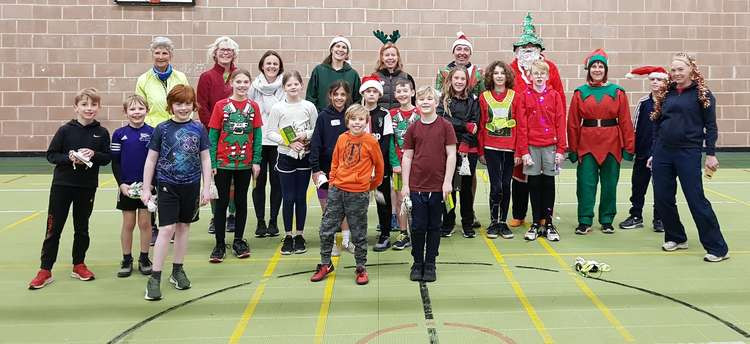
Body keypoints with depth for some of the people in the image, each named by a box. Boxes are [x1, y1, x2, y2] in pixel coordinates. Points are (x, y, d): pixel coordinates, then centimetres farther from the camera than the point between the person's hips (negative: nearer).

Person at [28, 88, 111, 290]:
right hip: (62, 185, -1)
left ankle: (79, 265, 27)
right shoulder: (66, 130, -5)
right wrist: (70, 158, -19)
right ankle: (45, 271, 10)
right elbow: (51, 155, -3)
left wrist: (93, 155, -17)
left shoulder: (101, 133, 0)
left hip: (87, 187, 2)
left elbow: (107, 158, 1)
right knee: (54, 228, 3)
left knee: (82, 228, 12)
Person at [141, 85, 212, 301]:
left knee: (184, 226, 12)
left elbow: (205, 159, 6)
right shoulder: (162, 129, -2)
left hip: (191, 185, 2)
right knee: (167, 229, -8)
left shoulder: (198, 129, 2)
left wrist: (206, 188, 2)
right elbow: (151, 160, 1)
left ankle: (177, 271, 27)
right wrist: (146, 189, -1)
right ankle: (155, 278, -1)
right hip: (167, 185, -2)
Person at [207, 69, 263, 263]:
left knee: (241, 202, 10)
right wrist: (212, 163, -9)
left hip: (245, 163, 2)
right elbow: (212, 136, -4)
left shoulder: (253, 107, 2)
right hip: (223, 163, -2)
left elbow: (257, 136, 2)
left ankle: (238, 241, 22)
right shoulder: (221, 106, -4)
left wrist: (256, 161, -4)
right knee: (222, 202, 4)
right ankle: (220, 245, 13)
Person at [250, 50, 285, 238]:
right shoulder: (254, 86, 4)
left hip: (279, 141, -1)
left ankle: (273, 221, 15)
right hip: (258, 141, 1)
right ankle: (260, 221, 15)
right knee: (259, 181, 5)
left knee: (277, 181, 4)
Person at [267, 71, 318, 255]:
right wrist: (289, 142, -15)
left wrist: (305, 135, -15)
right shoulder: (278, 108, -4)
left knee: (301, 197, 8)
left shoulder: (309, 106, -1)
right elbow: (270, 132, -5)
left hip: (304, 157, 1)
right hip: (286, 157, -1)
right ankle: (288, 236, 16)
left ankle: (300, 235, 19)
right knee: (288, 198, 4)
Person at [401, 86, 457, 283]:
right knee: (418, 226, 5)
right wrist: (405, 184, 2)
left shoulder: (445, 126, -1)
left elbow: (451, 155, -2)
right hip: (417, 186, 1)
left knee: (434, 226, 8)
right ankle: (417, 264, 20)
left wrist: (448, 182, -8)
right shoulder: (413, 129, 4)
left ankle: (430, 265, 20)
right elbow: (407, 157, 6)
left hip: (438, 186, -1)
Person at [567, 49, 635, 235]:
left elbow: (625, 121, 0)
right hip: (587, 144, 0)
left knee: (610, 184, 8)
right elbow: (573, 123, 1)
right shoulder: (580, 92, 2)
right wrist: (573, 149, -1)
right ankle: (585, 221, 11)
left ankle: (607, 221, 21)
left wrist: (628, 147, -3)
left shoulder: (617, 92, 3)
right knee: (585, 183, 1)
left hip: (611, 145, 1)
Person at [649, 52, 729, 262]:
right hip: (662, 153, 5)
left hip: (688, 153, -5)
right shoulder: (665, 94, 10)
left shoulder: (702, 94, -2)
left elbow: (710, 125, -2)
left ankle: (718, 248, 3)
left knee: (696, 199, -6)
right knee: (662, 198, 6)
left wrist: (711, 154, -6)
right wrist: (654, 153, 15)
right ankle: (676, 238, 25)